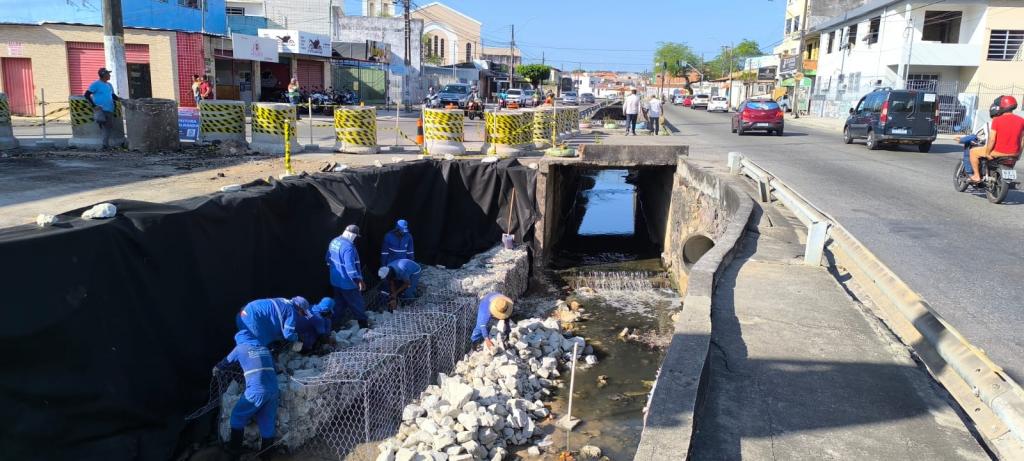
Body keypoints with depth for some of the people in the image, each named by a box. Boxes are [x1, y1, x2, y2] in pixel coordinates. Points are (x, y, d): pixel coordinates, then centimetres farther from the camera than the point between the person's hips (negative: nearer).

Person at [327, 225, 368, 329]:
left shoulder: (334, 241, 1)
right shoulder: (348, 247, -29)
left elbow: (329, 258, 14)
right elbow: (350, 267, -32)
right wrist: (359, 280, -28)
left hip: (336, 280, 8)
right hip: (347, 282, -8)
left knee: (339, 302, 22)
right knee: (357, 304, 10)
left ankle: (335, 322, 29)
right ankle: (363, 323, 24)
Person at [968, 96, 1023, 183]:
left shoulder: (997, 120, -14)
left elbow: (992, 139, -15)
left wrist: (987, 153, -4)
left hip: (998, 152, -6)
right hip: (1014, 154, 6)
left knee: (973, 152, 14)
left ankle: (977, 176, 12)